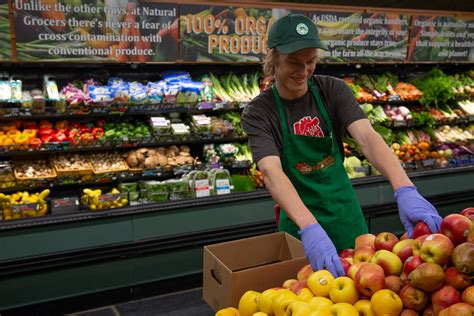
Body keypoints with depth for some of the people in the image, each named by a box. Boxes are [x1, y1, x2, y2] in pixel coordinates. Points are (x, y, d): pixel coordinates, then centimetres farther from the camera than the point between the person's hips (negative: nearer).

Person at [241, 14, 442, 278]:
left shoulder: (333, 91, -10)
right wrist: (309, 228, -47)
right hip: (299, 219, -2)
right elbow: (272, 172, -31)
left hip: (345, 212, 3)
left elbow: (367, 137, -25)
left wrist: (405, 190, -42)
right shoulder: (258, 113, -16)